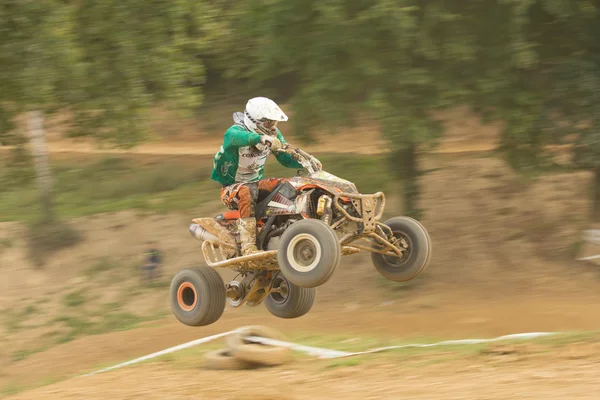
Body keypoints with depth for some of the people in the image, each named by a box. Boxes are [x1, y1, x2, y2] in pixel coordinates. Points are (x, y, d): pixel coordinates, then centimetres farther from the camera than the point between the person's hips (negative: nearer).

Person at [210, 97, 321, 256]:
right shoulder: (236, 131, -22)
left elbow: (286, 159, 4)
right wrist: (261, 138, -67)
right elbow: (233, 136, -48)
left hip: (257, 183, 7)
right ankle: (248, 245, -45)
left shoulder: (272, 134, 0)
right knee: (247, 192, -40)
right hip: (231, 188, -7)